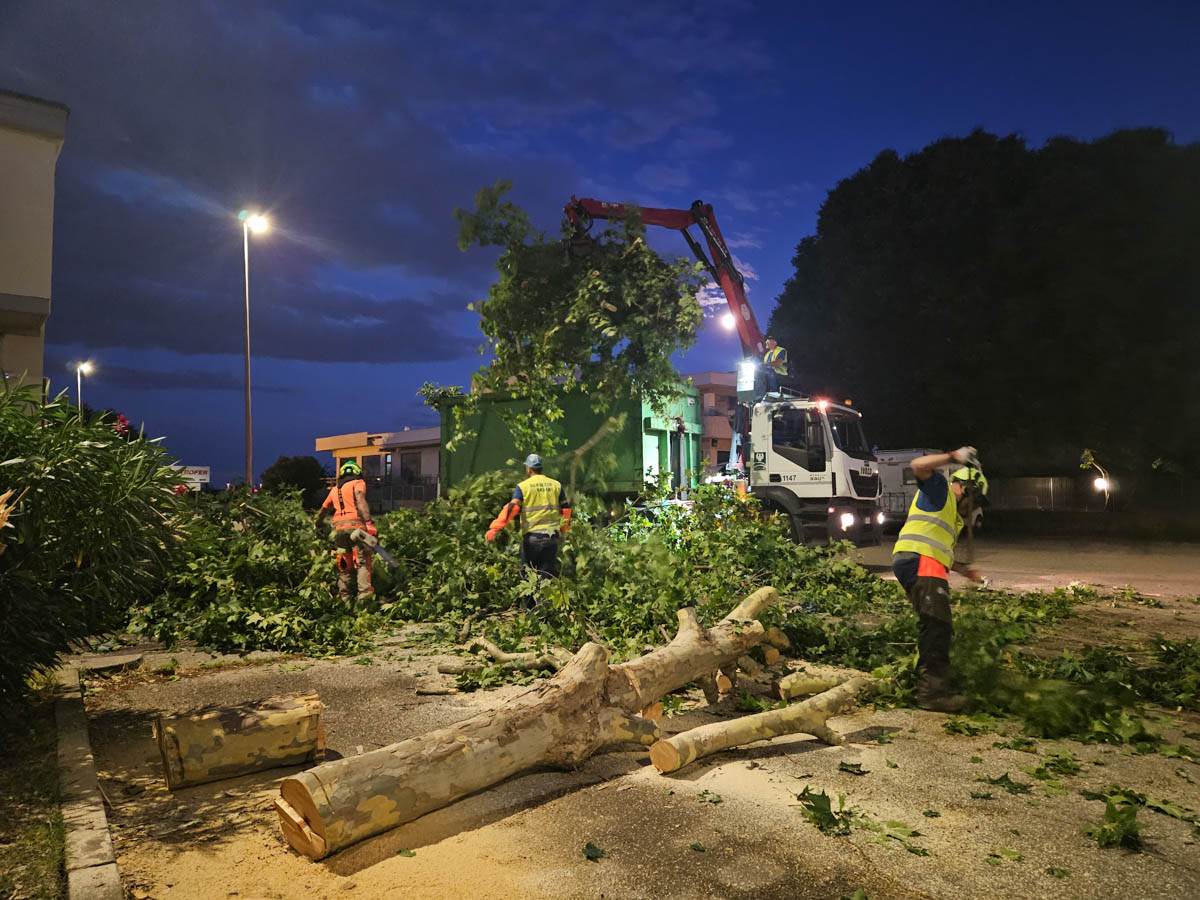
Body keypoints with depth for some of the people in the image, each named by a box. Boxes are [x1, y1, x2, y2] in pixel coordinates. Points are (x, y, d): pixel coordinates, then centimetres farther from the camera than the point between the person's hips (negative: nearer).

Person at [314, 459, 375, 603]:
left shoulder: (334, 489, 26)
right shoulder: (358, 483, 10)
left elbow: (323, 510, 37)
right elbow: (360, 500, -11)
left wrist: (318, 524, 57)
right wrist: (369, 523, -22)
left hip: (338, 527, 5)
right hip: (356, 525, -4)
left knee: (344, 566, 12)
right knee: (363, 563, -5)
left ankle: (345, 599, 12)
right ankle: (364, 596, -18)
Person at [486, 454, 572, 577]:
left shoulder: (523, 486, -5)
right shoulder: (556, 485, 6)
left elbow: (511, 508, -18)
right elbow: (566, 509, 11)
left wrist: (495, 528, -22)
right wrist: (563, 528, 28)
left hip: (531, 536, -3)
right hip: (552, 536, 3)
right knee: (548, 575, 11)